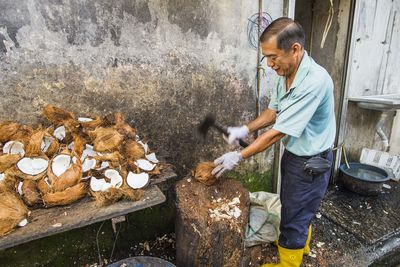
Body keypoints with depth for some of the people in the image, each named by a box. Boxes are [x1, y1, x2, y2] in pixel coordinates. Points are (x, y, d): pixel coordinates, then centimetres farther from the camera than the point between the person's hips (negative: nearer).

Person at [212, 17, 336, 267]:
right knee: (298, 208, 28)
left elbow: (279, 132, -30)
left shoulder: (314, 81, -31)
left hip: (311, 162, -8)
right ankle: (301, 243, 54)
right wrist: (246, 129, -6)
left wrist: (239, 156, -24)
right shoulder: (286, 75, -5)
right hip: (293, 154, 8)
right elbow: (274, 111, 8)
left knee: (294, 215, 9)